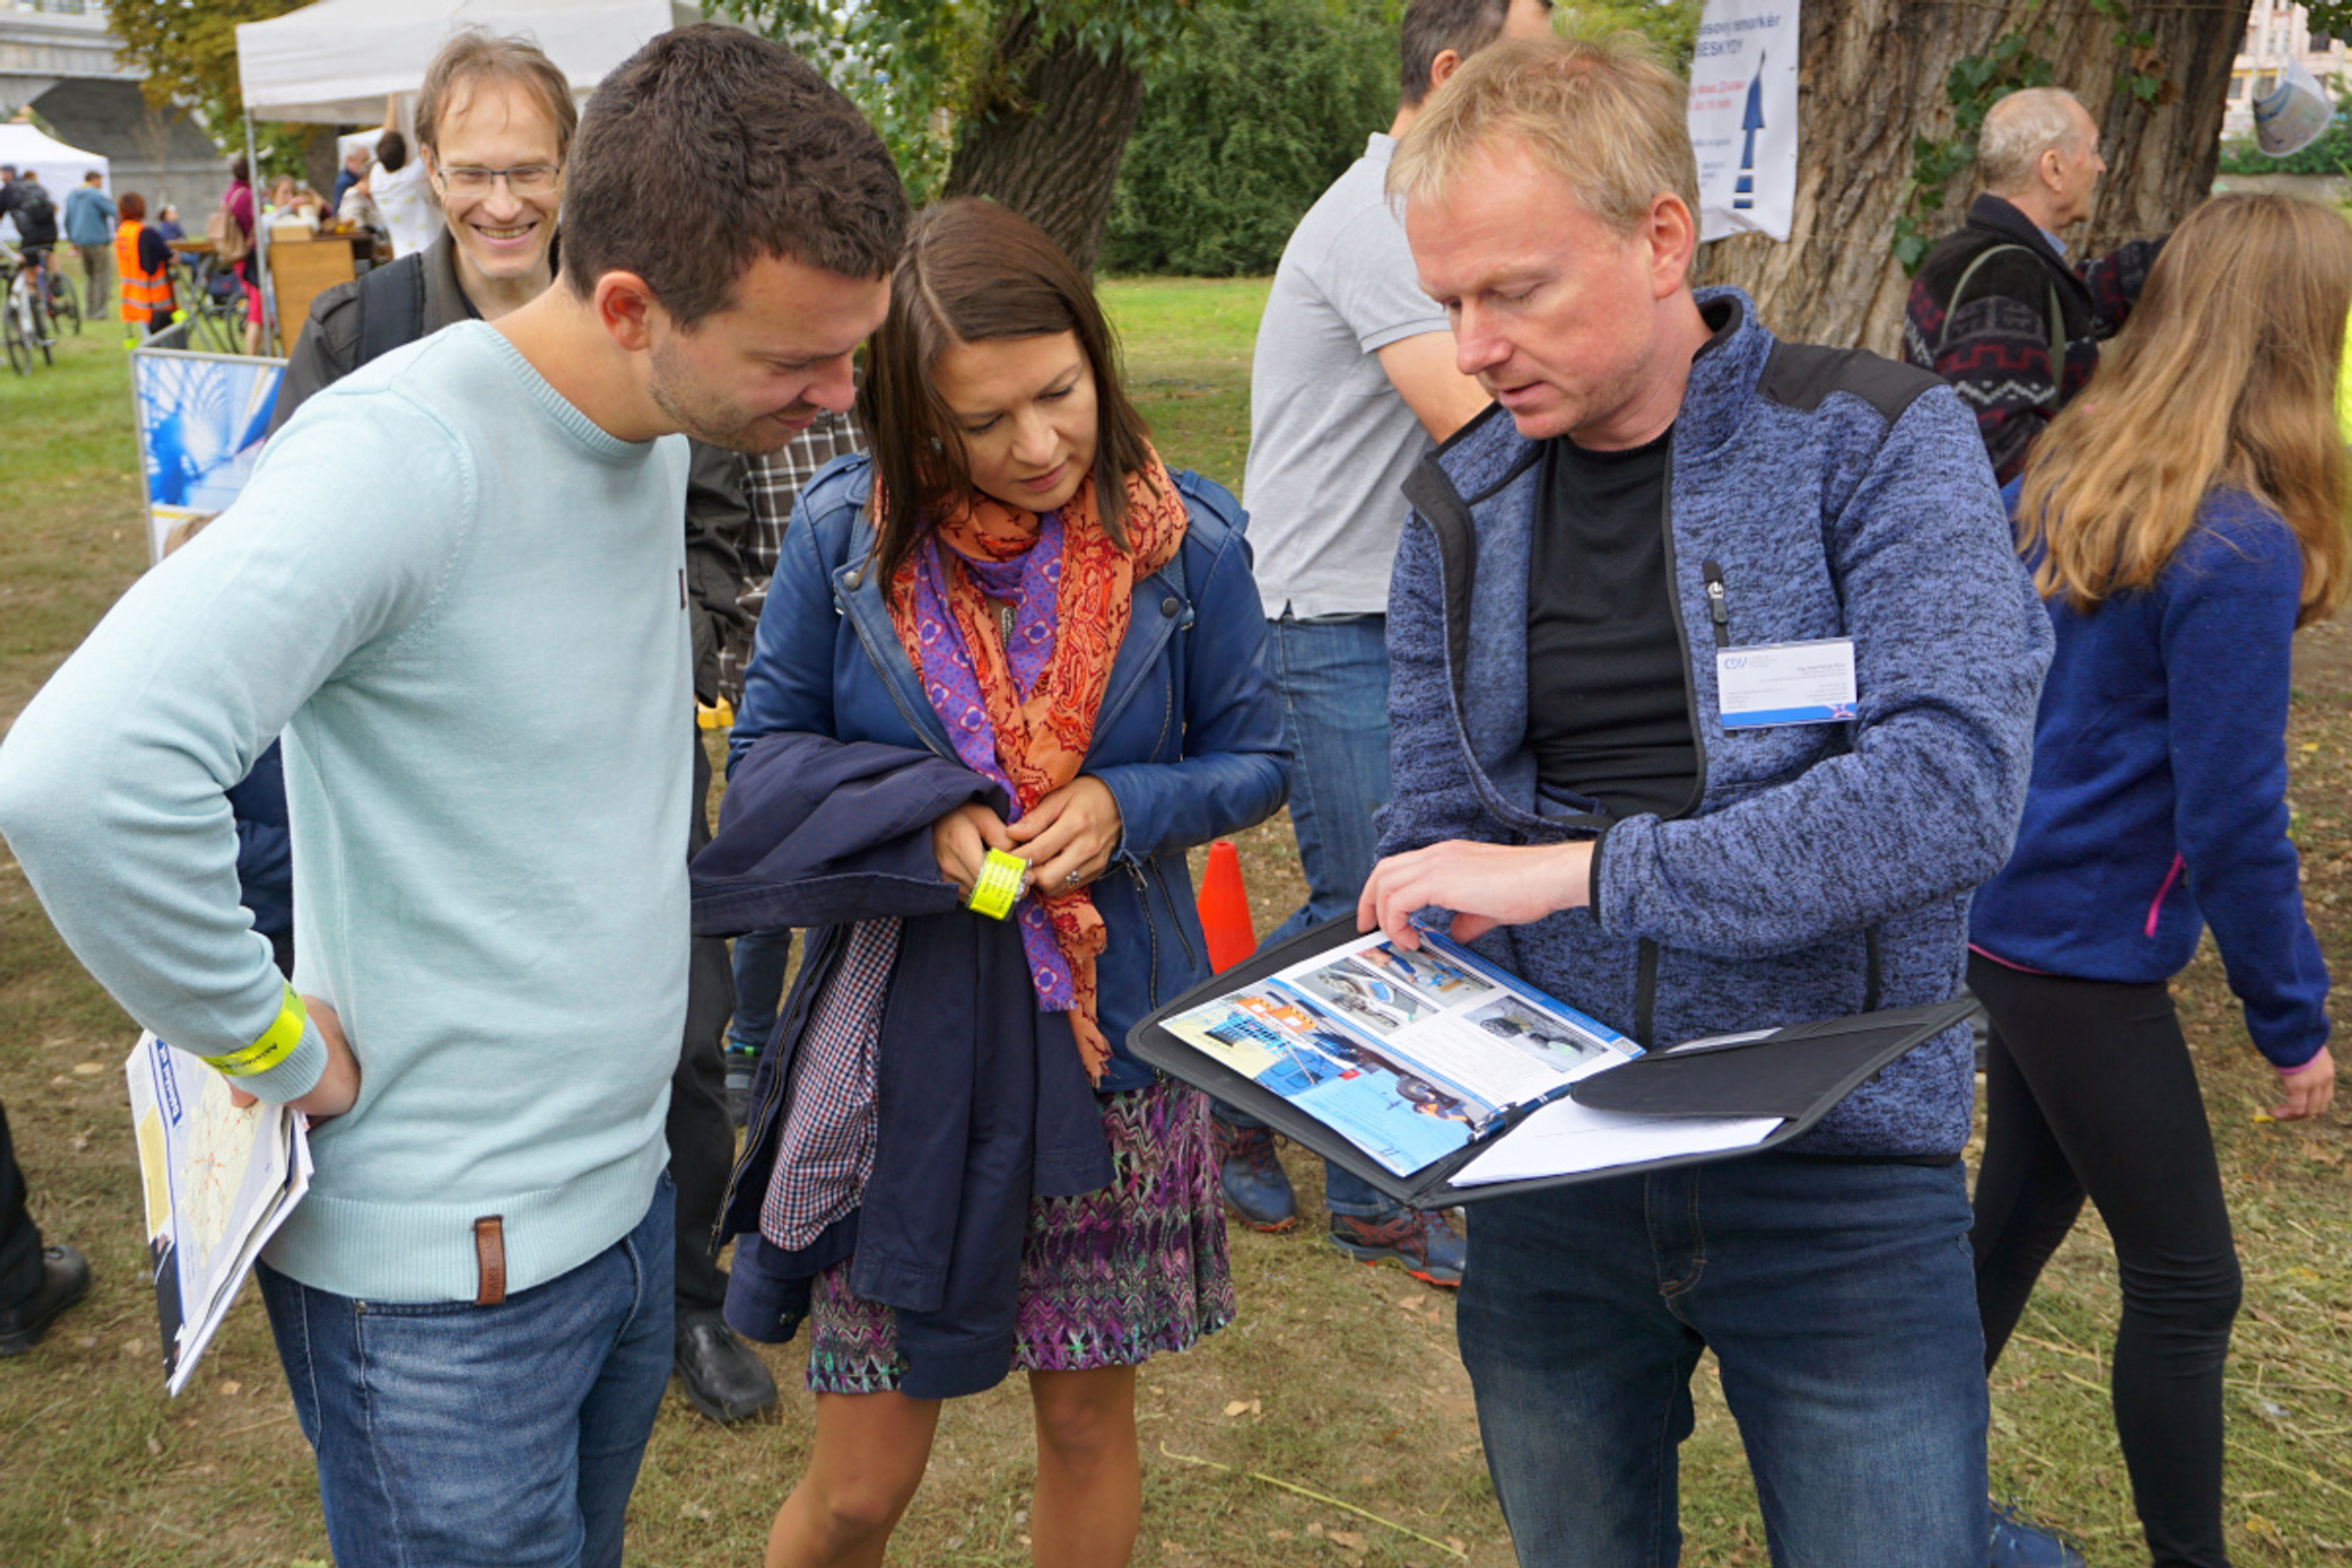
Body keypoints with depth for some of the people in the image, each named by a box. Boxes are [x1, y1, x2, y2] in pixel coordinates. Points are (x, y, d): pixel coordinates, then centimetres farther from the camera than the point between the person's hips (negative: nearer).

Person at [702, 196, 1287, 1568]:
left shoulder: (1188, 540, -6)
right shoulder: (846, 532, -8)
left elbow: (1255, 759, 4)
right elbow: (766, 752, 1)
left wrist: (1125, 806, -16)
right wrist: (925, 820, -17)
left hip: (1111, 1037, 1)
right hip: (901, 1039, -1)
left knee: (1089, 1419, 17)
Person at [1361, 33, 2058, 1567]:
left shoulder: (1881, 443, -8)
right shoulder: (1459, 507, 3)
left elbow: (1950, 786, -22)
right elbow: (1438, 829, 5)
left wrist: (1578, 870, -23)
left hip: (1834, 1162, -3)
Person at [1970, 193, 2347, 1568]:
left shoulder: (2070, 474, 1)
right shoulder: (2239, 547, -22)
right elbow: (2232, 823, -20)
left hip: (2010, 915, 9)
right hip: (2090, 953, -9)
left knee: (2027, 1201, 23)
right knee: (2186, 1285, 6)